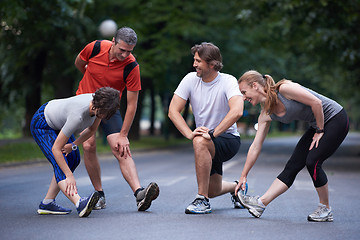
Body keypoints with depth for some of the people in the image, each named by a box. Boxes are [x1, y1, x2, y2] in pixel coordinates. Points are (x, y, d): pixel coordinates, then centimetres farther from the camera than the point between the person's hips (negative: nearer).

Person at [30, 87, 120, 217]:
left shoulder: (100, 105, -20)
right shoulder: (77, 116, -41)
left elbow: (92, 129, 2)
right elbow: (56, 149, -36)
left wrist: (73, 145, -6)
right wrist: (69, 176, -36)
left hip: (57, 122, 9)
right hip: (41, 125, -9)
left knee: (73, 159, 6)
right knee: (59, 164, -24)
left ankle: (47, 203, 7)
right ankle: (80, 203, -43)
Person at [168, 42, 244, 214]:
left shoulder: (228, 81, -16)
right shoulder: (191, 79, -4)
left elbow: (237, 111, -33)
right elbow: (173, 111, -8)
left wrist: (213, 133, -36)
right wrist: (189, 134, -23)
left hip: (229, 140, -5)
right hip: (208, 144, 5)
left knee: (200, 142, -36)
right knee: (213, 191, 4)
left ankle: (202, 200, -27)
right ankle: (236, 187, 42)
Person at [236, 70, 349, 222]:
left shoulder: (284, 88, -24)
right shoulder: (266, 115, 0)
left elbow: (316, 103, -22)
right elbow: (255, 146, 3)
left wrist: (320, 131, -13)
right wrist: (243, 176, 3)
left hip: (336, 119, -8)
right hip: (317, 125, 8)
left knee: (312, 162, -17)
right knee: (293, 165, -1)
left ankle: (325, 210, 0)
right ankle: (260, 204, -7)